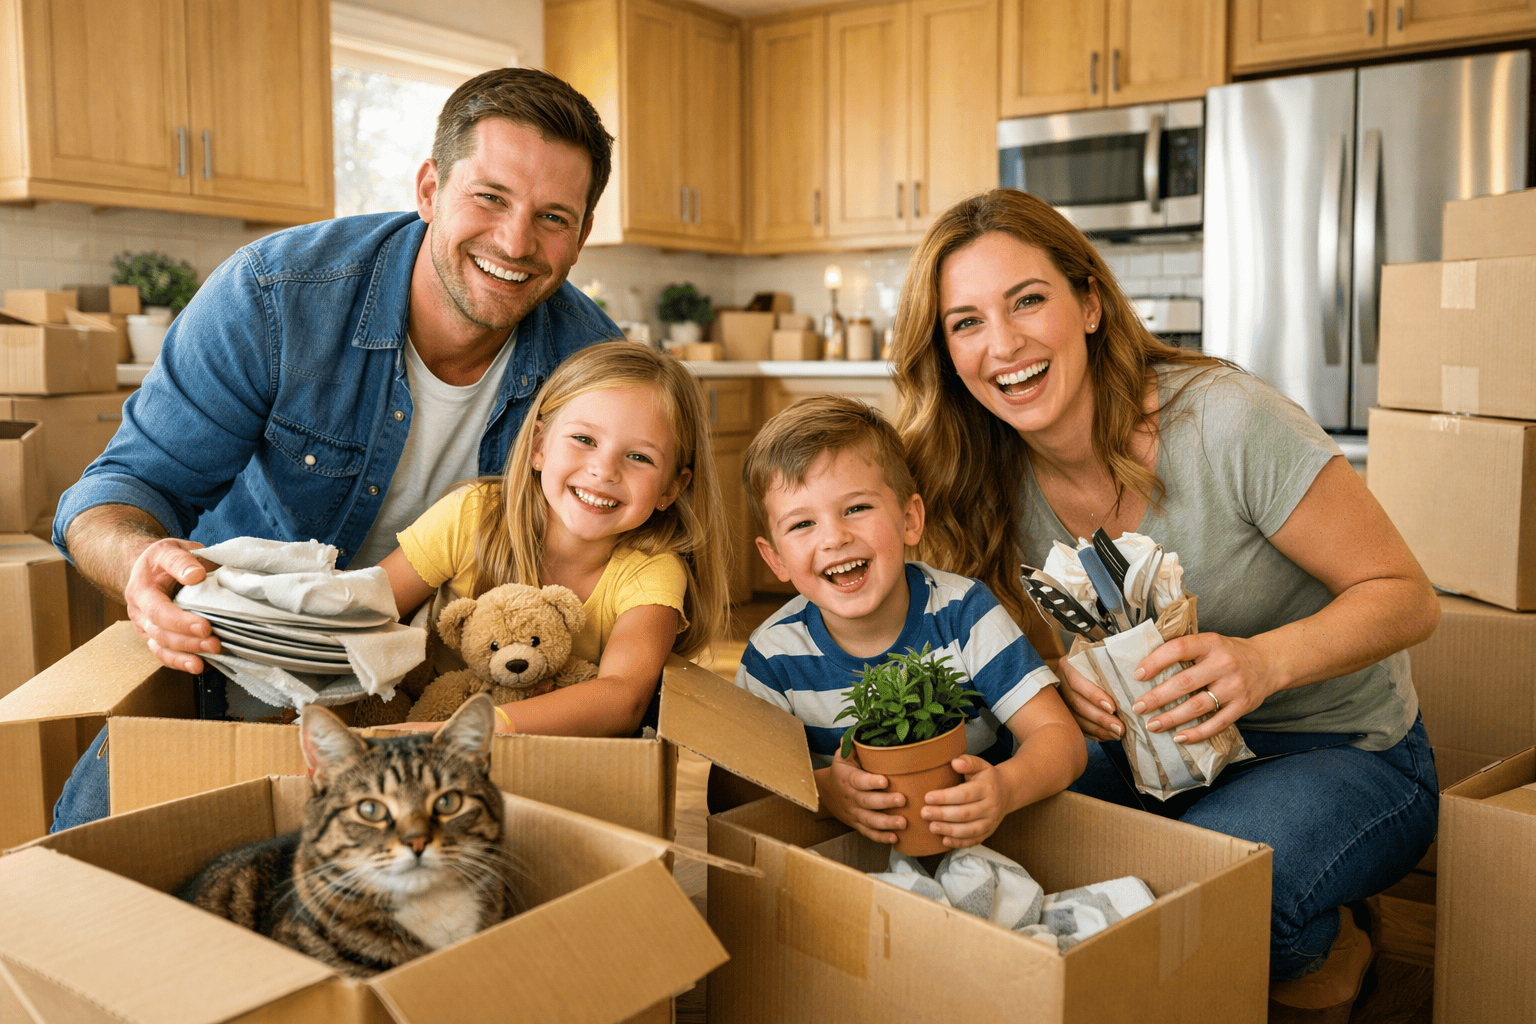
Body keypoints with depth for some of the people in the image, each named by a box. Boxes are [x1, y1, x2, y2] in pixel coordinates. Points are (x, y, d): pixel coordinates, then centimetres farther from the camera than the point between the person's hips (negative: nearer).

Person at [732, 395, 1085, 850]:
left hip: (976, 842, 0)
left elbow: (1059, 737, -18)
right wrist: (823, 788, -32)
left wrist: (1005, 788, -40)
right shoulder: (773, 657, -12)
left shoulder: (963, 612, -16)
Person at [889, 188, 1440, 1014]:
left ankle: (1328, 949, 3)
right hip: (1158, 753, 5)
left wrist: (1263, 661, -34)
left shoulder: (1225, 423, -24)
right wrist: (1072, 687, -22)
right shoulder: (995, 483, -8)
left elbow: (1406, 597, -16)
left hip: (1344, 755, -5)